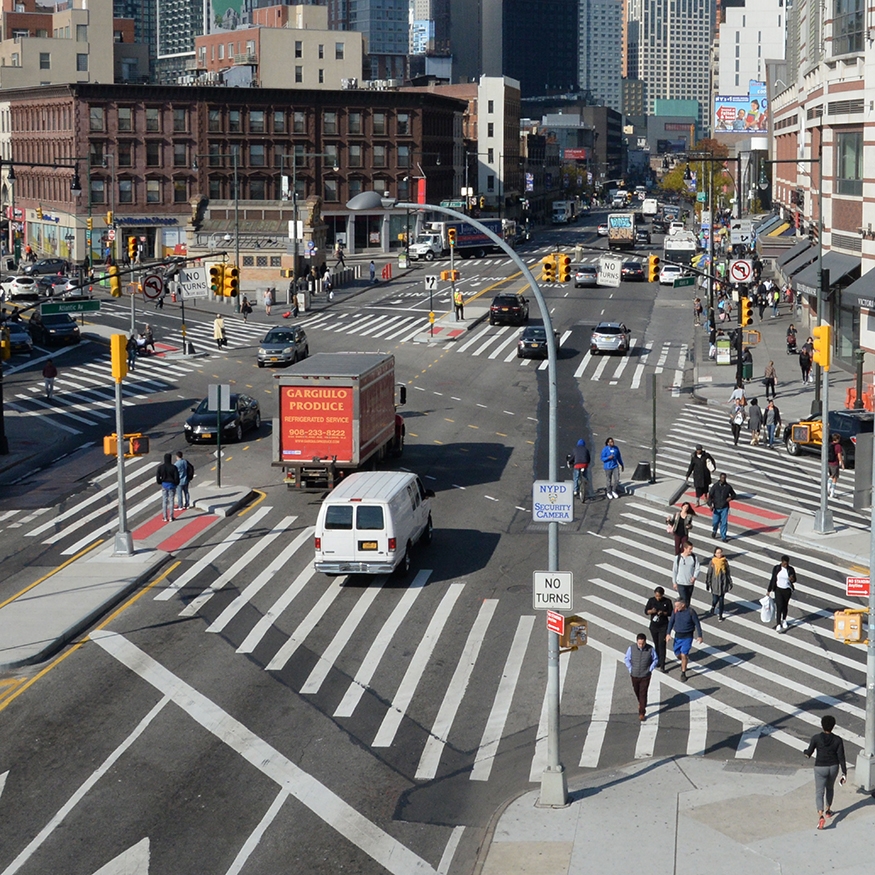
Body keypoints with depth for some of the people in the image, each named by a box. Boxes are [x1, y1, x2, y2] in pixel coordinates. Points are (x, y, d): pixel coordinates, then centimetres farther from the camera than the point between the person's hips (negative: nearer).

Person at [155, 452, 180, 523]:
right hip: (172, 485, -1)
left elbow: (157, 476, -4)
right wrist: (176, 483, 9)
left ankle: (165, 517, 9)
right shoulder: (173, 467, -11)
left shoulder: (160, 467, -6)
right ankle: (170, 517, 7)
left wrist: (159, 483, 13)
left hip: (164, 485, 1)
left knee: (164, 501, 8)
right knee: (171, 501, 6)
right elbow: (176, 477, -10)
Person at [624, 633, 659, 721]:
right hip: (634, 675, 2)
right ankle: (641, 703, 52)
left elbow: (655, 659, 1)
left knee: (643, 694, -3)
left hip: (645, 676, -2)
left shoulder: (650, 649, -15)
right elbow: (626, 658, 1)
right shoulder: (631, 648, -15)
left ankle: (641, 713, 4)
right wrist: (630, 669, -5)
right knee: (637, 691, 22)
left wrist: (650, 669, -6)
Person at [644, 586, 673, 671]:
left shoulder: (667, 601, -9)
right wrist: (651, 611, -22)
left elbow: (670, 613, -4)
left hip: (663, 627, -3)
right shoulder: (651, 600, -4)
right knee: (656, 645, 15)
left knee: (662, 645, -9)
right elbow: (646, 611, -1)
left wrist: (663, 613, -23)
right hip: (653, 626, 3)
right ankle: (658, 660, 33)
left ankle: (662, 665, -9)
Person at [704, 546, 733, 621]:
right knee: (715, 599, -4)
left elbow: (728, 573, 8)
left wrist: (730, 583, 10)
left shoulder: (725, 562, 0)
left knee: (721, 600, 4)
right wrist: (708, 584, -4)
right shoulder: (712, 562, -7)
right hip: (715, 583, -2)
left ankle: (720, 615, 17)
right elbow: (708, 574, -3)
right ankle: (713, 608, 29)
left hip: (723, 584, 2)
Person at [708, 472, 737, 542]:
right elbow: (710, 496, -4)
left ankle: (723, 537, 7)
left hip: (725, 508, 1)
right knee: (715, 521, 2)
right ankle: (714, 531, 35)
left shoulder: (728, 487, 0)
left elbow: (734, 494, 14)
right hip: (716, 508, -1)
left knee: (724, 523, -2)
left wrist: (731, 498, -9)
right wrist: (710, 505, -15)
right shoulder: (715, 486, -6)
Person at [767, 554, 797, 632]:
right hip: (778, 590, -1)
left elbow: (794, 580, 2)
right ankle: (778, 625, -11)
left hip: (787, 590, 1)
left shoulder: (791, 569, -9)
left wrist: (792, 579, -23)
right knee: (779, 607, -11)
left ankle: (784, 621, 41)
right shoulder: (776, 568, -10)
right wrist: (769, 590, 0)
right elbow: (772, 579, -2)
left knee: (785, 606, 16)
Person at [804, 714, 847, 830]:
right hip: (833, 768, 2)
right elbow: (841, 757, -11)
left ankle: (820, 816, -19)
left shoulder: (816, 738, -16)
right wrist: (844, 774, -4)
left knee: (819, 793, 2)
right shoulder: (838, 740, -12)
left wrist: (805, 752, 17)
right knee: (830, 787, 30)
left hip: (820, 768, -2)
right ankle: (828, 810, 44)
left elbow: (809, 752, -7)